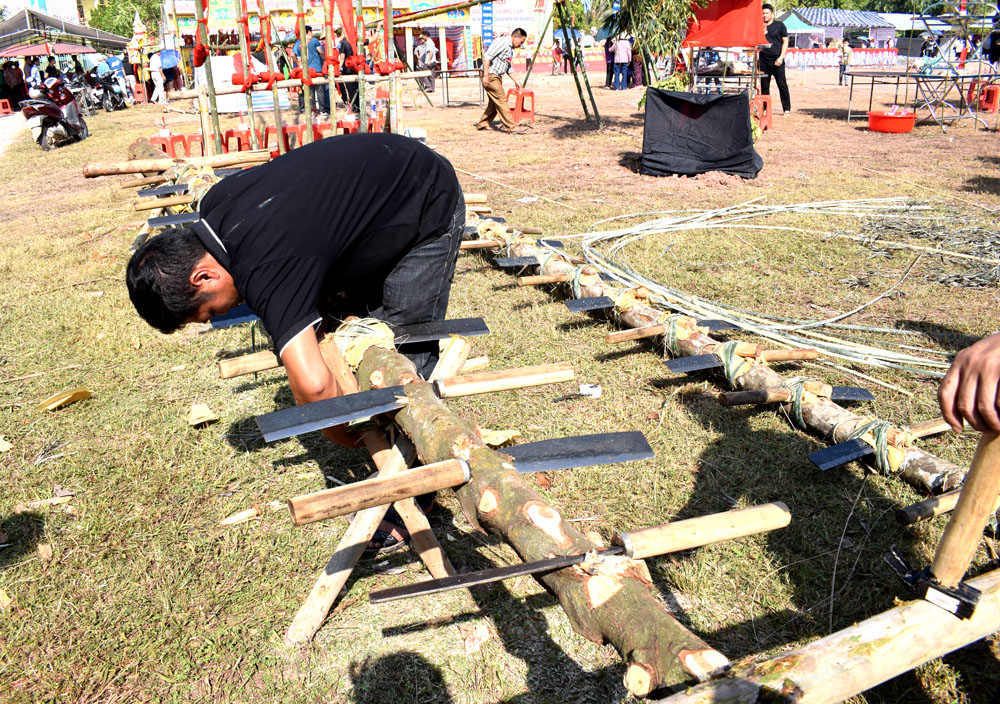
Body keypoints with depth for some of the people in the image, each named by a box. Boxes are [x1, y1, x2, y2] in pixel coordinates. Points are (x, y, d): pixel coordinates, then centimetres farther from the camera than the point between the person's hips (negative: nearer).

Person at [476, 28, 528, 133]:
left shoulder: (510, 49, 16)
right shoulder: (502, 42, -15)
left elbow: (508, 68, 27)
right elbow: (487, 56, -23)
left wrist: (515, 81, 26)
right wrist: (485, 76, -27)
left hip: (497, 77, 10)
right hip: (490, 76, -10)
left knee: (494, 103, 13)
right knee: (501, 101, -8)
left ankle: (482, 124, 22)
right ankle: (509, 126, -5)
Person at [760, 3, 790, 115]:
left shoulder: (780, 25, 6)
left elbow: (785, 42, 3)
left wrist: (781, 57, -8)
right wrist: (762, 33, -7)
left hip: (777, 61, -2)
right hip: (764, 61, 3)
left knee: (782, 85, -4)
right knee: (764, 86, 3)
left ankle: (787, 108, 1)